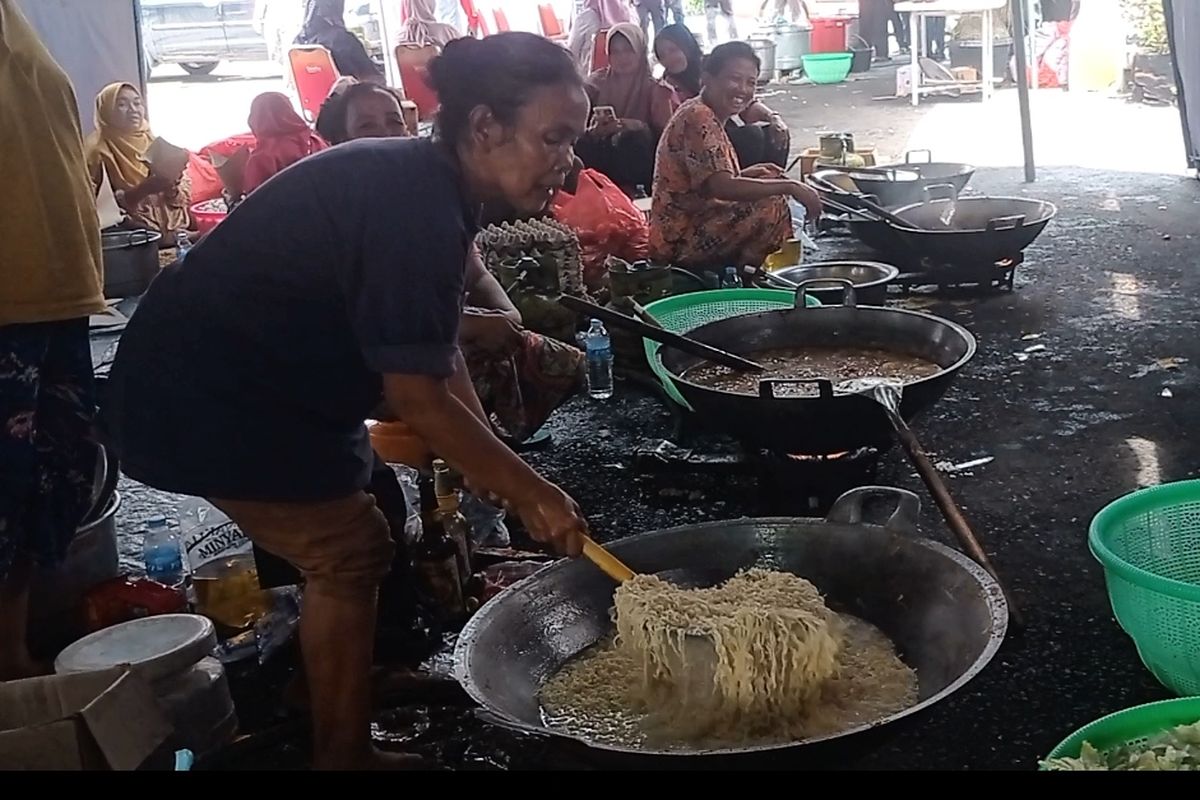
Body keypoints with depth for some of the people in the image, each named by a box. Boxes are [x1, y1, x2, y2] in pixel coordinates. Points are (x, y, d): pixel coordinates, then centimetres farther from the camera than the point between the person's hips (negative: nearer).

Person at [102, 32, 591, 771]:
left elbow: (437, 349, 7)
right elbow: (416, 395, -26)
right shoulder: (417, 208, -28)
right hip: (207, 392, -10)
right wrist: (532, 493, -18)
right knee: (349, 553, -4)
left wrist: (506, 478, 3)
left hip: (253, 374, 10)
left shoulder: (423, 185, 3)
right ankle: (344, 754, 10)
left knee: (347, 541, 16)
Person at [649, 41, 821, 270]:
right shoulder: (699, 119, -18)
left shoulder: (707, 116, 14)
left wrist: (745, 174, 5)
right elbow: (720, 187, -29)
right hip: (680, 241, -11)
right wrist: (790, 187, -25)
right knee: (773, 205, -19)